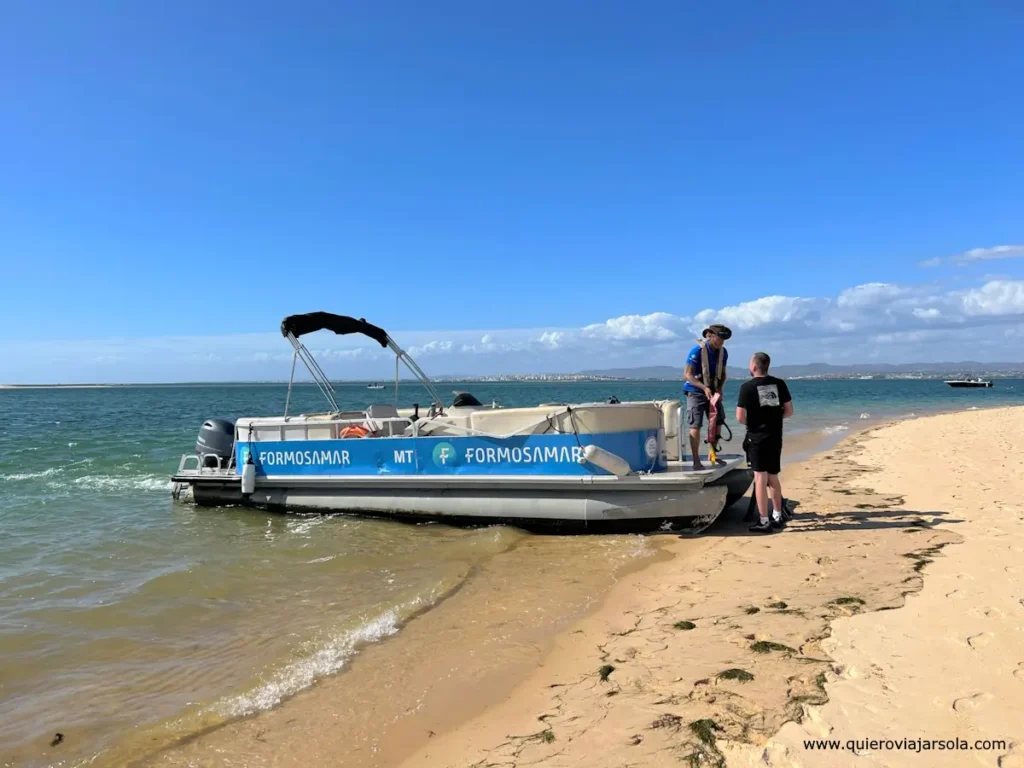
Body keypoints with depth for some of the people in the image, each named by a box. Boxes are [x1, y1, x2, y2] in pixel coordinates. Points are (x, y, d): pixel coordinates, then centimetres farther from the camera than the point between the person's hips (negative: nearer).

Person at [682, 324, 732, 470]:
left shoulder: (723, 352, 1)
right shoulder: (698, 350, -18)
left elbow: (722, 374, 11)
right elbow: (687, 374, -19)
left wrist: (720, 389, -9)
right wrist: (704, 388, -29)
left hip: (712, 391, 6)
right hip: (696, 392, -6)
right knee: (695, 426, -7)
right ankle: (696, 461, -2)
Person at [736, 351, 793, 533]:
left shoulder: (747, 387, -11)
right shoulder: (779, 384, 2)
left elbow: (740, 417, -13)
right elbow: (789, 411, 4)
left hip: (757, 437, -5)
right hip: (775, 436, 5)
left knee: (760, 478, -3)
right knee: (773, 477, 17)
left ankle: (764, 522, -1)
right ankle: (777, 517, 25)